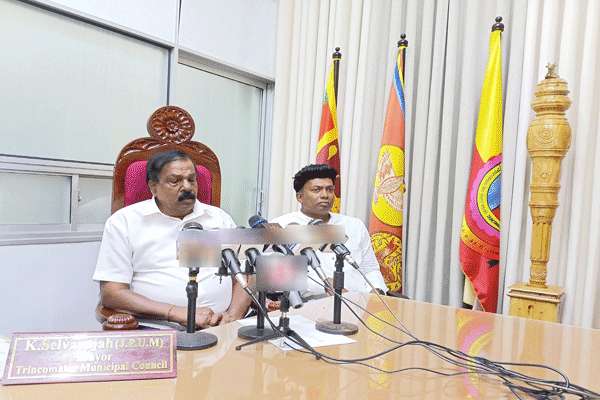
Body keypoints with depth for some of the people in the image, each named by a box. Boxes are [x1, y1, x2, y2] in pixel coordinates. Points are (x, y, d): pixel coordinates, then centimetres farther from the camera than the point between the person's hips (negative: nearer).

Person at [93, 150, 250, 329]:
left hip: (219, 329, 3)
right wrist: (177, 313, -14)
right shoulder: (123, 222, 5)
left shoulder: (220, 218, 14)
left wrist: (232, 315, -7)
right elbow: (111, 294, -4)